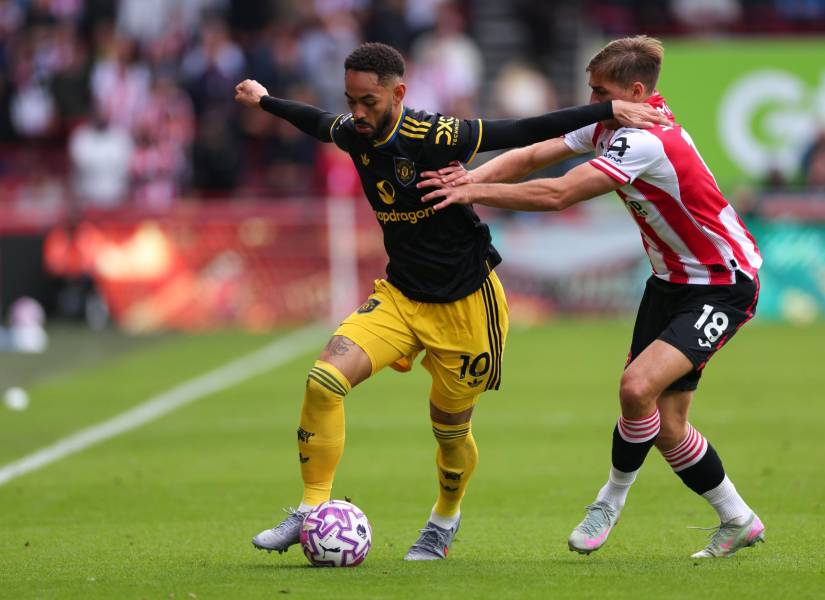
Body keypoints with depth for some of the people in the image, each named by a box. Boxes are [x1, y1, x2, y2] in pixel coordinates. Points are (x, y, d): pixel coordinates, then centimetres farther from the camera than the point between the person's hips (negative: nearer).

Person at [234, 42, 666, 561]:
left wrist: (610, 110, -18)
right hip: (399, 298, 5)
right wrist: (264, 101, 34)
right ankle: (312, 513, -7)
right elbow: (321, 124, 19)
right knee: (324, 381, -18)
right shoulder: (354, 133, -6)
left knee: (450, 430, 10)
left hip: (465, 305, -5)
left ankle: (445, 521, 41)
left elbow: (524, 132, -17)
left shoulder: (434, 136, -24)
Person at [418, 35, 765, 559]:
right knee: (664, 427, 4)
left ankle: (613, 500, -2)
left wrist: (475, 192, -29)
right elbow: (532, 155, -5)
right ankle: (739, 521, 23)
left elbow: (558, 195, -33)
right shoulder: (609, 126, -1)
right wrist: (472, 176, -23)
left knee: (639, 387, -26)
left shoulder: (646, 142, -28)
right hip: (671, 278, 9)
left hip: (724, 285, -9)